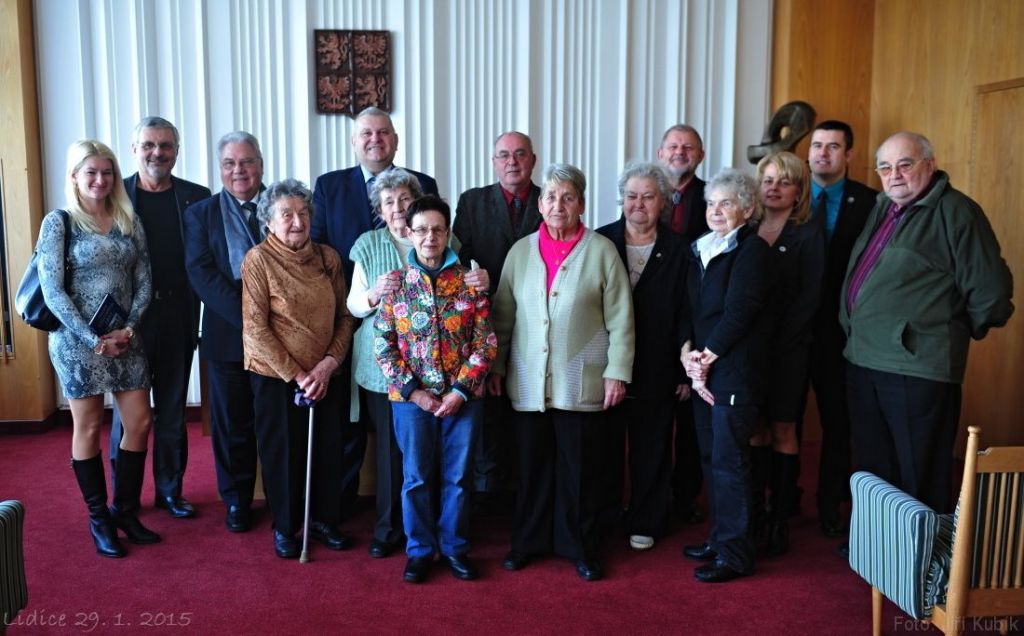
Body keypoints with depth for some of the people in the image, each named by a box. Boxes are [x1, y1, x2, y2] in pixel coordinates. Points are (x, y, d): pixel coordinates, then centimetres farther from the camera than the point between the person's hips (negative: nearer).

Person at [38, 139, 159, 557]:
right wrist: (92, 339, -15)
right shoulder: (58, 222, -4)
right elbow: (52, 291, -10)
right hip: (78, 340, -4)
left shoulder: (130, 222, 7)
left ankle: (125, 510, 21)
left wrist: (129, 328, -9)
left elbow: (144, 281, 5)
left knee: (140, 422, 5)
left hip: (125, 339, 4)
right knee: (88, 428, 5)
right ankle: (98, 518, 18)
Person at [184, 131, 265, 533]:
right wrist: (245, 313, -18)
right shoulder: (201, 213, 6)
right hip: (227, 334, 0)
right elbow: (200, 272, -6)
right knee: (232, 423, 9)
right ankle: (236, 501, 24)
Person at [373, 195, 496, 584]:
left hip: (462, 397, 0)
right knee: (417, 477, 8)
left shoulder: (469, 281, -1)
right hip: (412, 397, 0)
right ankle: (419, 549, 25)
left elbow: (485, 342, -3)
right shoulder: (395, 283, 0)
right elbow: (383, 344, -1)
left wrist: (461, 390, -10)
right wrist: (412, 390, -9)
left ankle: (455, 547, 27)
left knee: (457, 476, 10)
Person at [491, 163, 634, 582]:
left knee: (581, 470, 7)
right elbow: (503, 315, 10)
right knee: (532, 467, 12)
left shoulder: (602, 251, -2)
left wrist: (617, 372, -6)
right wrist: (495, 366, 8)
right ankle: (528, 541, 28)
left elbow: (620, 320, -2)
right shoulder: (521, 251, 7)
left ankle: (581, 548, 23)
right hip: (528, 384, 3)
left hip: (582, 383, -2)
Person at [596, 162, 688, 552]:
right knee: (604, 448, 12)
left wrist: (685, 372, -6)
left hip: (657, 372, 0)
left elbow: (686, 314, -2)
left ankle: (646, 524, 28)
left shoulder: (677, 250, 0)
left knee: (651, 453, 11)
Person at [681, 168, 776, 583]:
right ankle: (719, 538, 26)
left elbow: (738, 312, -15)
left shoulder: (753, 250, -8)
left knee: (729, 462, -3)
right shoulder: (700, 250, 15)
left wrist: (706, 357, -11)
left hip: (736, 372, -7)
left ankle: (735, 554, 8)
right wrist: (688, 353, -3)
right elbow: (689, 309, 11)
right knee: (711, 458, 13)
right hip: (702, 372, 7)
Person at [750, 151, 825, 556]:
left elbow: (809, 298, -7)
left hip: (788, 348, -3)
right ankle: (753, 512, 17)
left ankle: (780, 519, 10)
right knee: (754, 429, 8)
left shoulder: (809, 235, -1)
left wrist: (775, 338, -15)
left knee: (783, 431, 1)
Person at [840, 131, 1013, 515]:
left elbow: (990, 290, -13)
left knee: (921, 477, 3)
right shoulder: (882, 208, 15)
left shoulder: (955, 212, -11)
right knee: (872, 468, 19)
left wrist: (956, 331, 1)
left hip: (917, 367, -8)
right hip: (863, 360, 8)